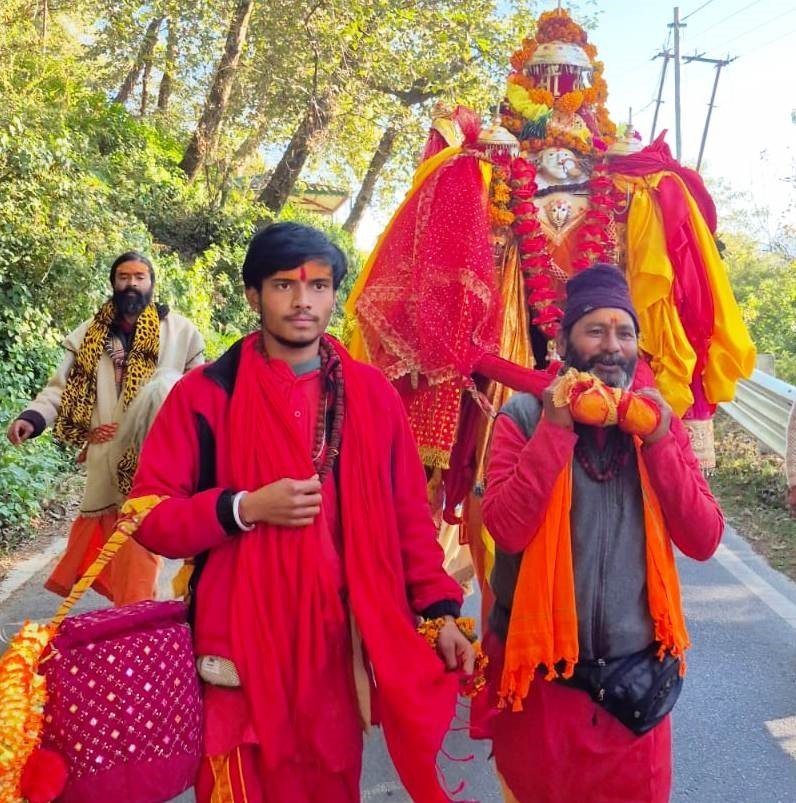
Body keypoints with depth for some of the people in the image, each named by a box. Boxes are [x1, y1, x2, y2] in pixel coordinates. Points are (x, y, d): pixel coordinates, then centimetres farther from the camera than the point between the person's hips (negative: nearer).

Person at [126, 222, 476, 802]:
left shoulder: (373, 394, 3)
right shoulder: (206, 393, -4)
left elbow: (410, 514, 5)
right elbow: (147, 515, -5)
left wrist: (439, 609, -2)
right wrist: (243, 508, -18)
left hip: (343, 639, 3)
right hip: (244, 642, -2)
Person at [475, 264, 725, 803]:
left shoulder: (659, 418, 1)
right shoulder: (525, 415, -9)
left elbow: (704, 541, -7)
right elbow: (507, 530, -21)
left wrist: (659, 443, -17)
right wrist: (556, 429, -24)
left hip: (637, 668, 3)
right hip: (540, 669, -2)